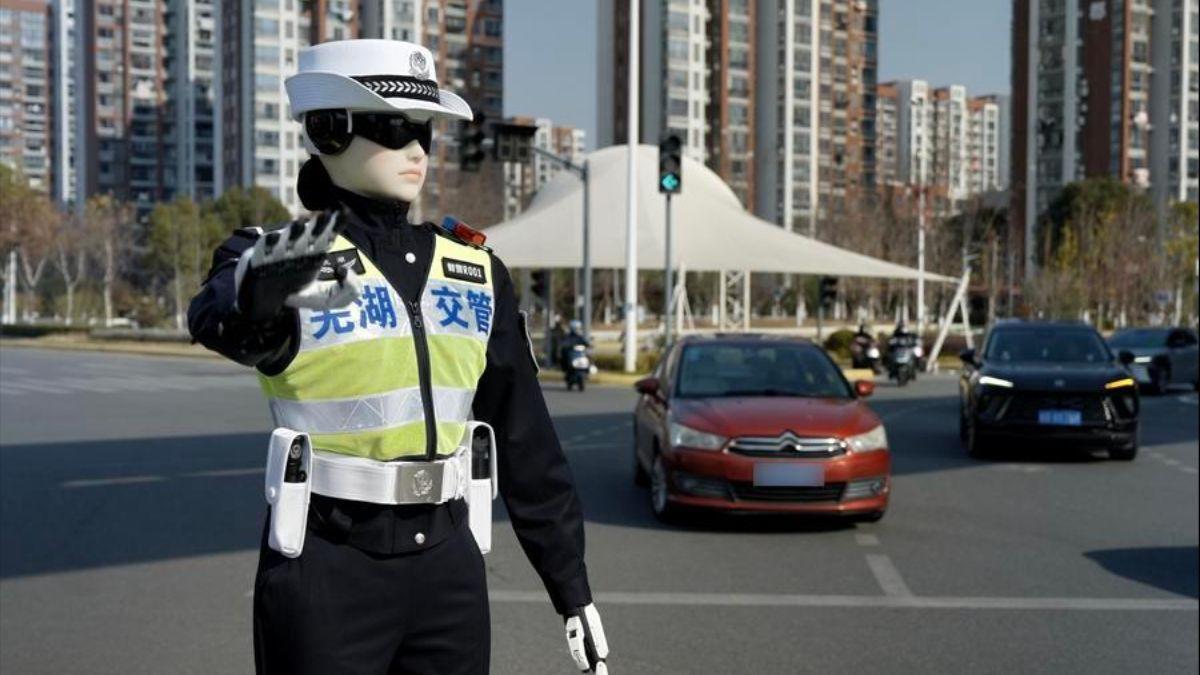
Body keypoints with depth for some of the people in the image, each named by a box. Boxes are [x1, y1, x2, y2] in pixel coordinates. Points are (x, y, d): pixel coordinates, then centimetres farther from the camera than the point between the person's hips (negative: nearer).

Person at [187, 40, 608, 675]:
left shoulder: (477, 272, 6)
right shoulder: (270, 257, -6)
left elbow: (527, 444, 9)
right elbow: (219, 318, -31)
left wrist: (572, 587, 9)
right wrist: (261, 294, -54)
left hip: (448, 570, 4)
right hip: (326, 571, -4)